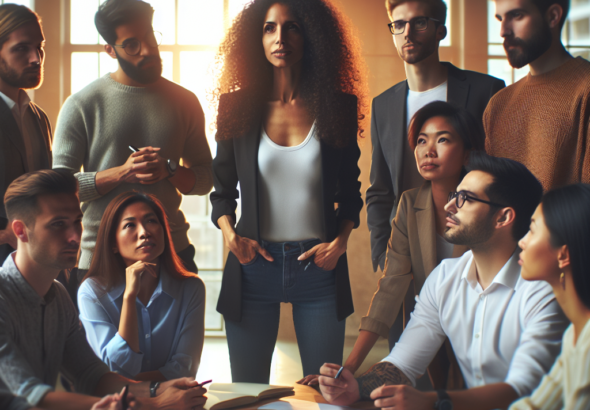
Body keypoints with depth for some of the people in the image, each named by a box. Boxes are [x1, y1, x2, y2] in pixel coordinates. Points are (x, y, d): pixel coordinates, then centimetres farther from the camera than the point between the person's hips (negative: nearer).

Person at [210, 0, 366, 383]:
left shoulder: (337, 106, 3)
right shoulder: (237, 107, 4)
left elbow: (350, 190, 9)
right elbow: (223, 188, 9)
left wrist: (340, 242, -6)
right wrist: (230, 235, -8)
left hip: (319, 264, 0)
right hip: (254, 263, 0)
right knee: (246, 392, 8)